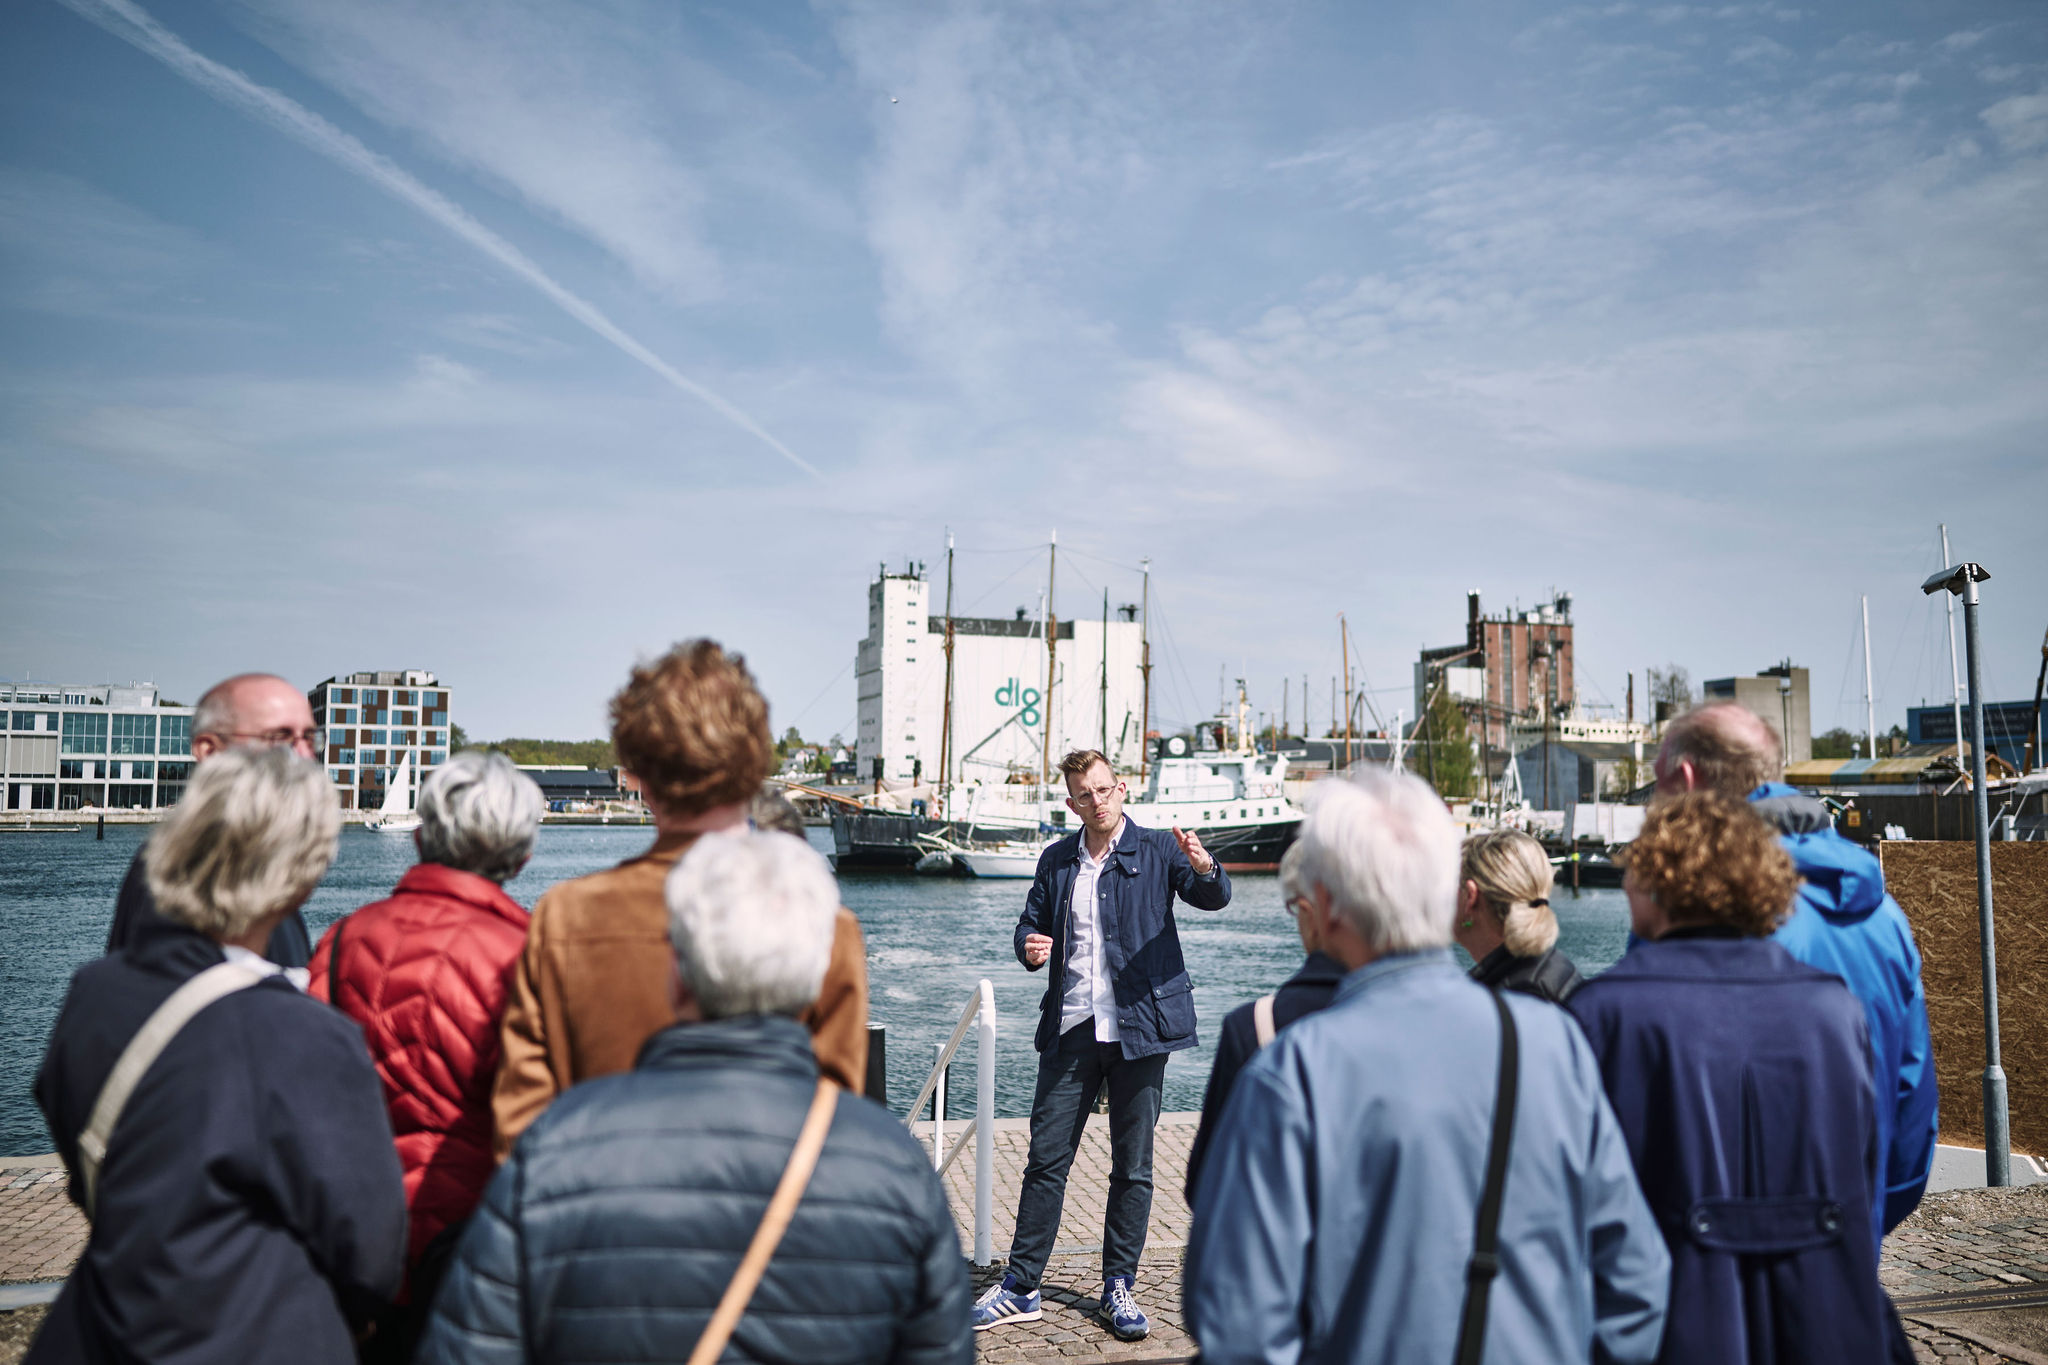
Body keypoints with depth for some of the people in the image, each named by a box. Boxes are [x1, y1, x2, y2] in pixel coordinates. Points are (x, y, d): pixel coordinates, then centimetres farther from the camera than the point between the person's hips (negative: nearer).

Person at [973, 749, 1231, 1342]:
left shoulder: (1158, 850, -1)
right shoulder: (1056, 861, 10)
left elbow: (1214, 898, -14)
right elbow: (1031, 923, 18)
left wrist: (1204, 868, -37)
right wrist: (1030, 947, -6)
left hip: (1140, 1027, -2)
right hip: (1072, 1029, 2)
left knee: (1133, 1165, 7)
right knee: (1046, 1158, 3)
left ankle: (1119, 1290, 20)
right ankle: (1020, 1288, 13)